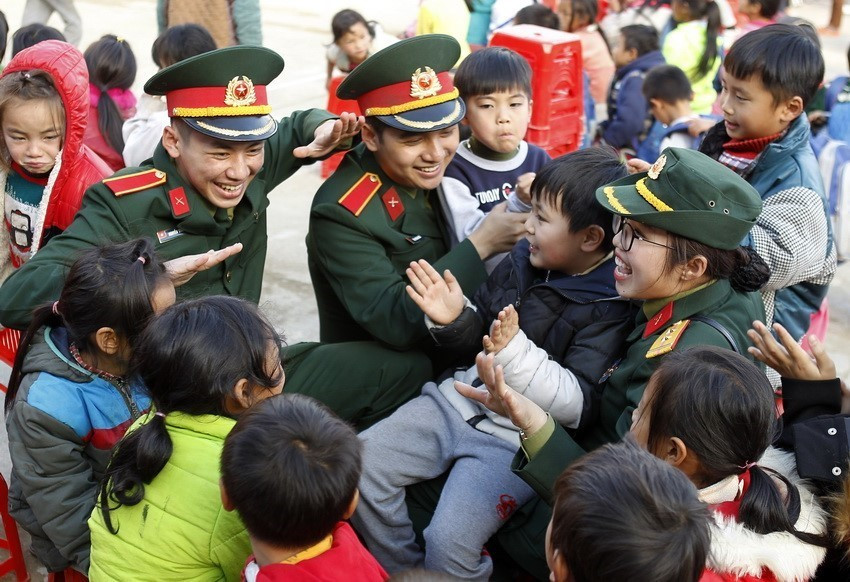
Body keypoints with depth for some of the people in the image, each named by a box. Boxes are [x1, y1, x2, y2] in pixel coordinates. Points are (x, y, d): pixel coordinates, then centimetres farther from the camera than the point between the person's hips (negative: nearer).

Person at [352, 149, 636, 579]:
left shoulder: (610, 310, -13)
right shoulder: (524, 260, 4)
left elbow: (579, 406, -19)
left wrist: (515, 353, -28)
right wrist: (452, 320, -6)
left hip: (516, 440, -7)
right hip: (457, 402, 7)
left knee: (448, 543, -24)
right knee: (359, 463, -2)